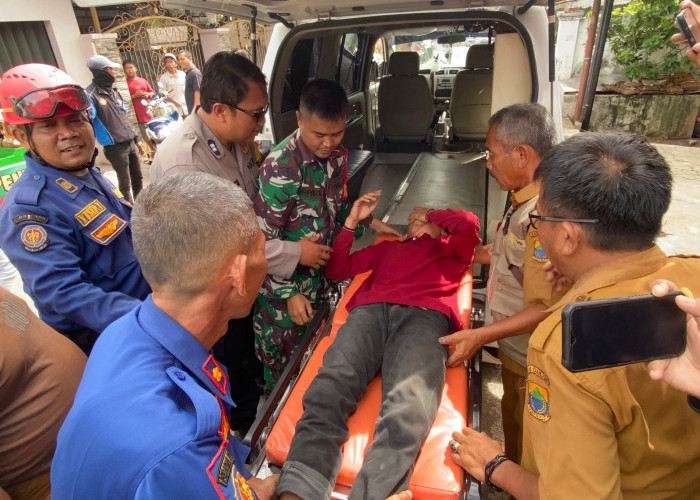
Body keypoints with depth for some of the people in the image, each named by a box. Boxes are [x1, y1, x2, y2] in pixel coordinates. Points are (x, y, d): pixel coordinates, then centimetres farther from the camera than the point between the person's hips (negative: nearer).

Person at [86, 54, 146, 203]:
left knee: (138, 179, 17)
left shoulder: (113, 92, 13)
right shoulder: (91, 95, -13)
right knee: (125, 184, 3)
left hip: (130, 144, 7)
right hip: (115, 148, -7)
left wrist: (136, 139, 20)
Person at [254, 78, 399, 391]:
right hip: (283, 283, -6)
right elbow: (266, 241, -21)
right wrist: (290, 294, -18)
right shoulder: (281, 167, -25)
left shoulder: (336, 154, -2)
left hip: (320, 272, 7)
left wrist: (371, 222, 3)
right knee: (284, 357, 13)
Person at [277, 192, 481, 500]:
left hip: (426, 314, -1)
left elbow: (469, 224, 13)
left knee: (407, 404, -35)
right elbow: (336, 270, 38)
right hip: (371, 310, 2)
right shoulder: (388, 248, 42)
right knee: (329, 387, -31)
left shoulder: (453, 250, 37)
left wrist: (431, 215, 32)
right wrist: (352, 220, 34)